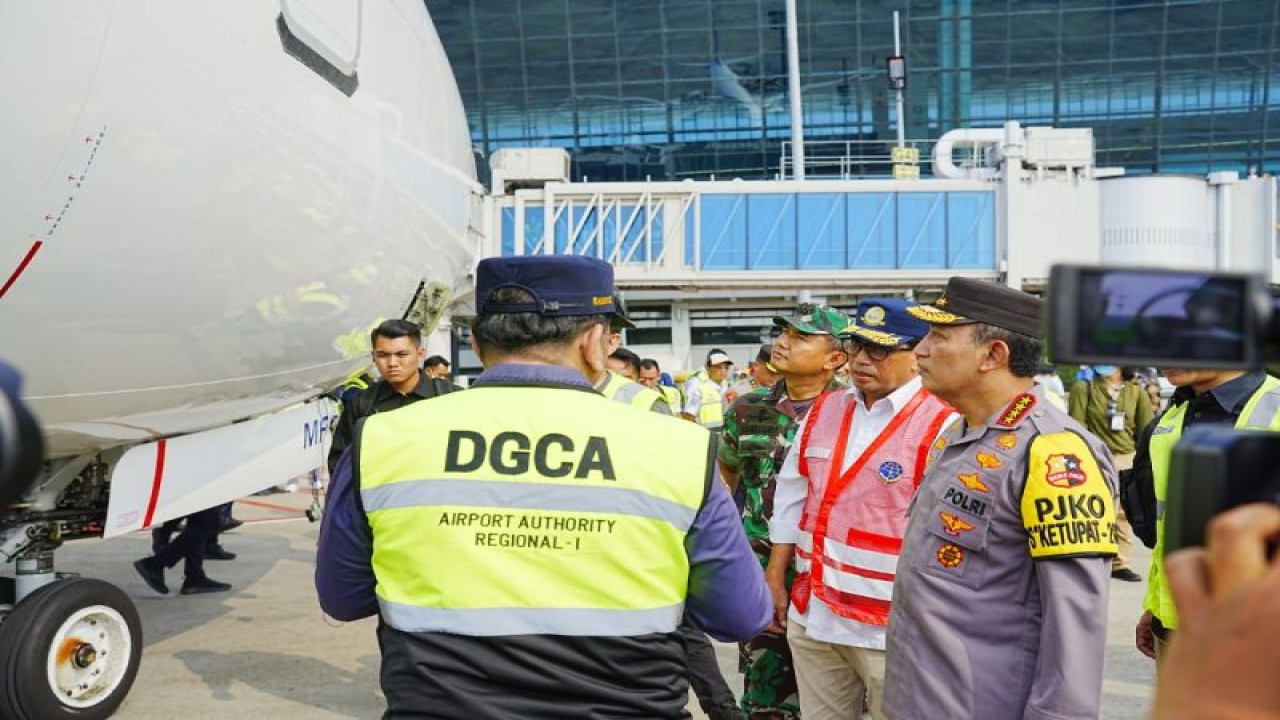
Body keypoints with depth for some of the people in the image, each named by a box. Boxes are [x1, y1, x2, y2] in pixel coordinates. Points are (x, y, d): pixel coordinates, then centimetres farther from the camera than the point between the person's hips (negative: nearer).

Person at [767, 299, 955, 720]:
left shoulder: (941, 427, -13)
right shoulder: (823, 412, 7)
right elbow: (792, 501, 13)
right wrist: (775, 578, 13)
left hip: (892, 626, -6)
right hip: (811, 616, 6)